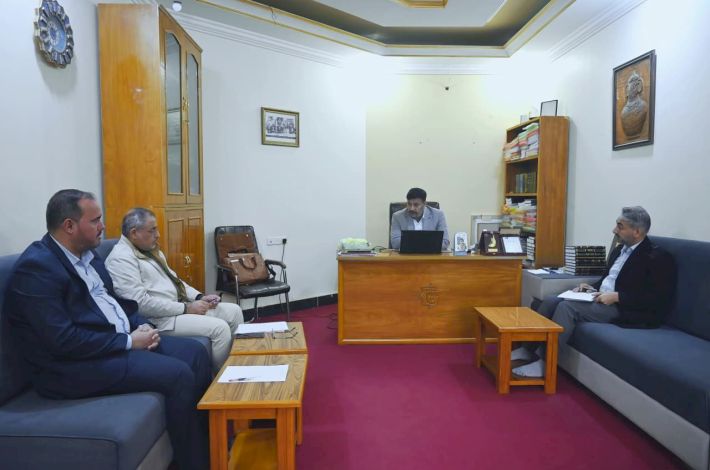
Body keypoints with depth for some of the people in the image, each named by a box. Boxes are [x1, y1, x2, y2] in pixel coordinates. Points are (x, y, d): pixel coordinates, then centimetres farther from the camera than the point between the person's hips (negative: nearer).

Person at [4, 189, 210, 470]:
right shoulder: (36, 267, -19)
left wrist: (141, 325, -1)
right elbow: (64, 341, -25)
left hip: (120, 339, 9)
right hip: (74, 364, -9)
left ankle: (210, 443, 12)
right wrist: (128, 341, -18)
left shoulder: (86, 252, 9)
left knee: (195, 352, 0)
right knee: (178, 374, -22)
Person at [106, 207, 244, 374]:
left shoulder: (151, 250, 15)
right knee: (219, 328, -23)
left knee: (234, 311, 2)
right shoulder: (121, 259, -15)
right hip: (158, 318, -10)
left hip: (178, 307, 10)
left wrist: (199, 297, 3)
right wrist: (186, 308, -20)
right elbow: (141, 303, -23)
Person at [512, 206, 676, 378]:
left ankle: (545, 364, -24)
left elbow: (658, 298, -17)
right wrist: (593, 288, 5)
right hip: (600, 299, 8)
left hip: (623, 308, -8)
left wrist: (617, 296, -20)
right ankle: (530, 348, -8)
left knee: (567, 307, -27)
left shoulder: (658, 257, -9)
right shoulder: (620, 249, 16)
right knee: (551, 301, -11)